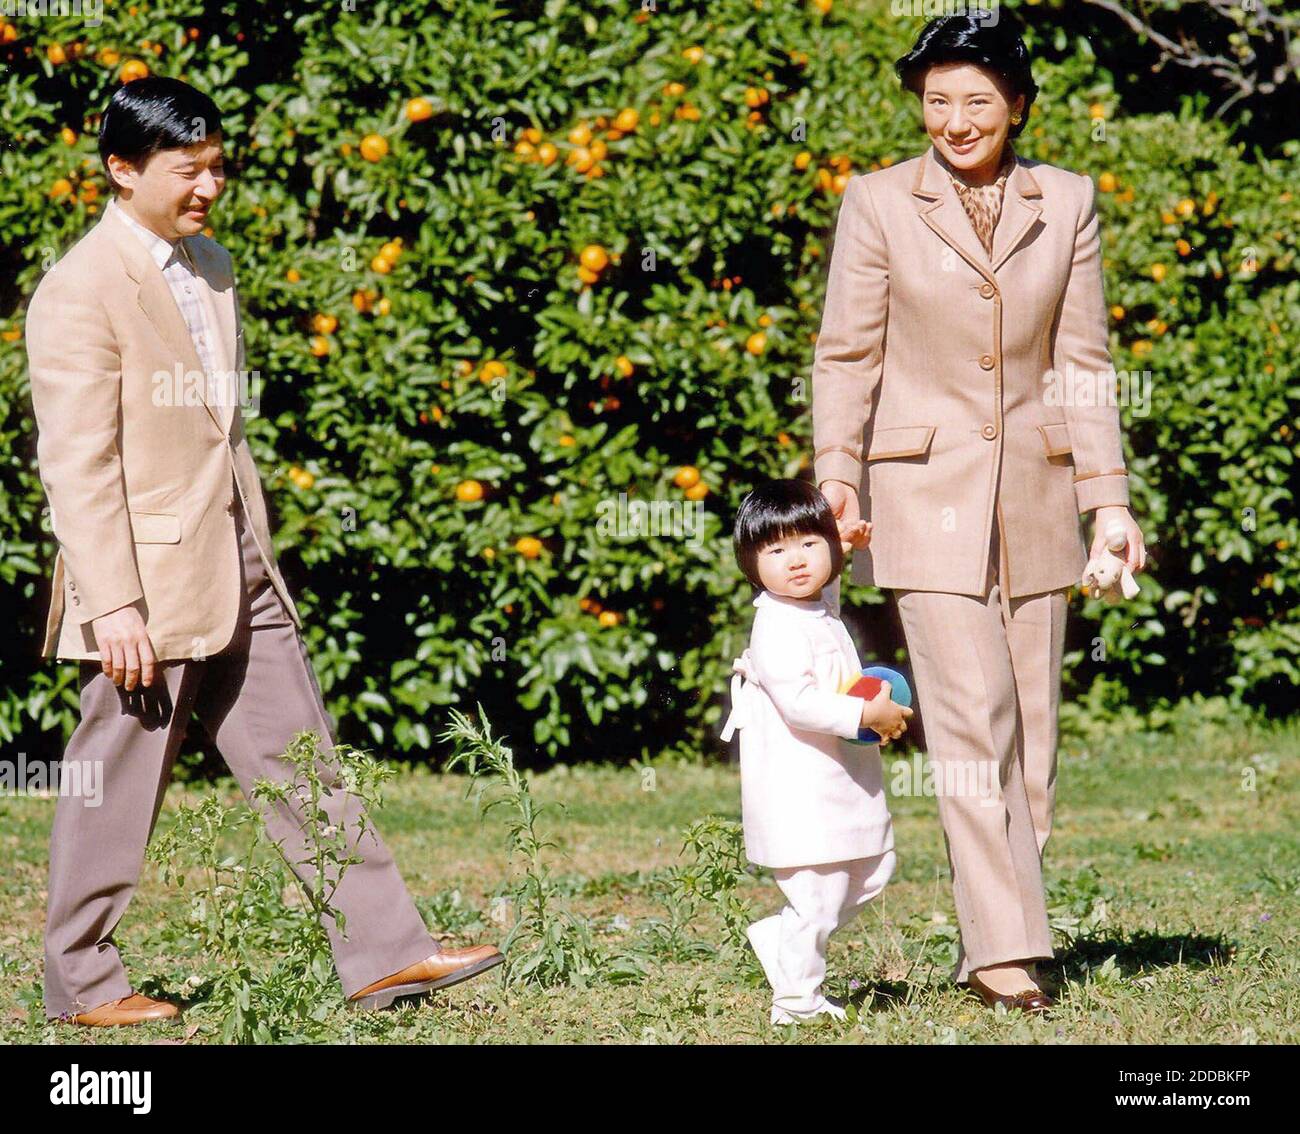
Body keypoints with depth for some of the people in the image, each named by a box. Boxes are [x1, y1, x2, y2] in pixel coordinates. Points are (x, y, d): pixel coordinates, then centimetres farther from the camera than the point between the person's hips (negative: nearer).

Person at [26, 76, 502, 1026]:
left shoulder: (209, 265, 12)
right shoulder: (81, 291, -14)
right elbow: (75, 465, -18)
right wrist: (113, 608, -22)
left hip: (240, 576, 8)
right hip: (149, 584, -8)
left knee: (303, 766, 7)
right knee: (116, 788, 3)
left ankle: (385, 953, 8)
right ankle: (82, 982, 16)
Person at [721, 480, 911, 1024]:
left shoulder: (820, 609, 11)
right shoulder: (777, 626, -18)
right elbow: (798, 702, -28)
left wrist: (843, 549, 23)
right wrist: (868, 715, -25)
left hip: (842, 779, 10)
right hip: (799, 788, -10)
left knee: (872, 870, 15)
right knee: (817, 895, -5)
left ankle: (779, 938, 26)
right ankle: (796, 1001, 8)